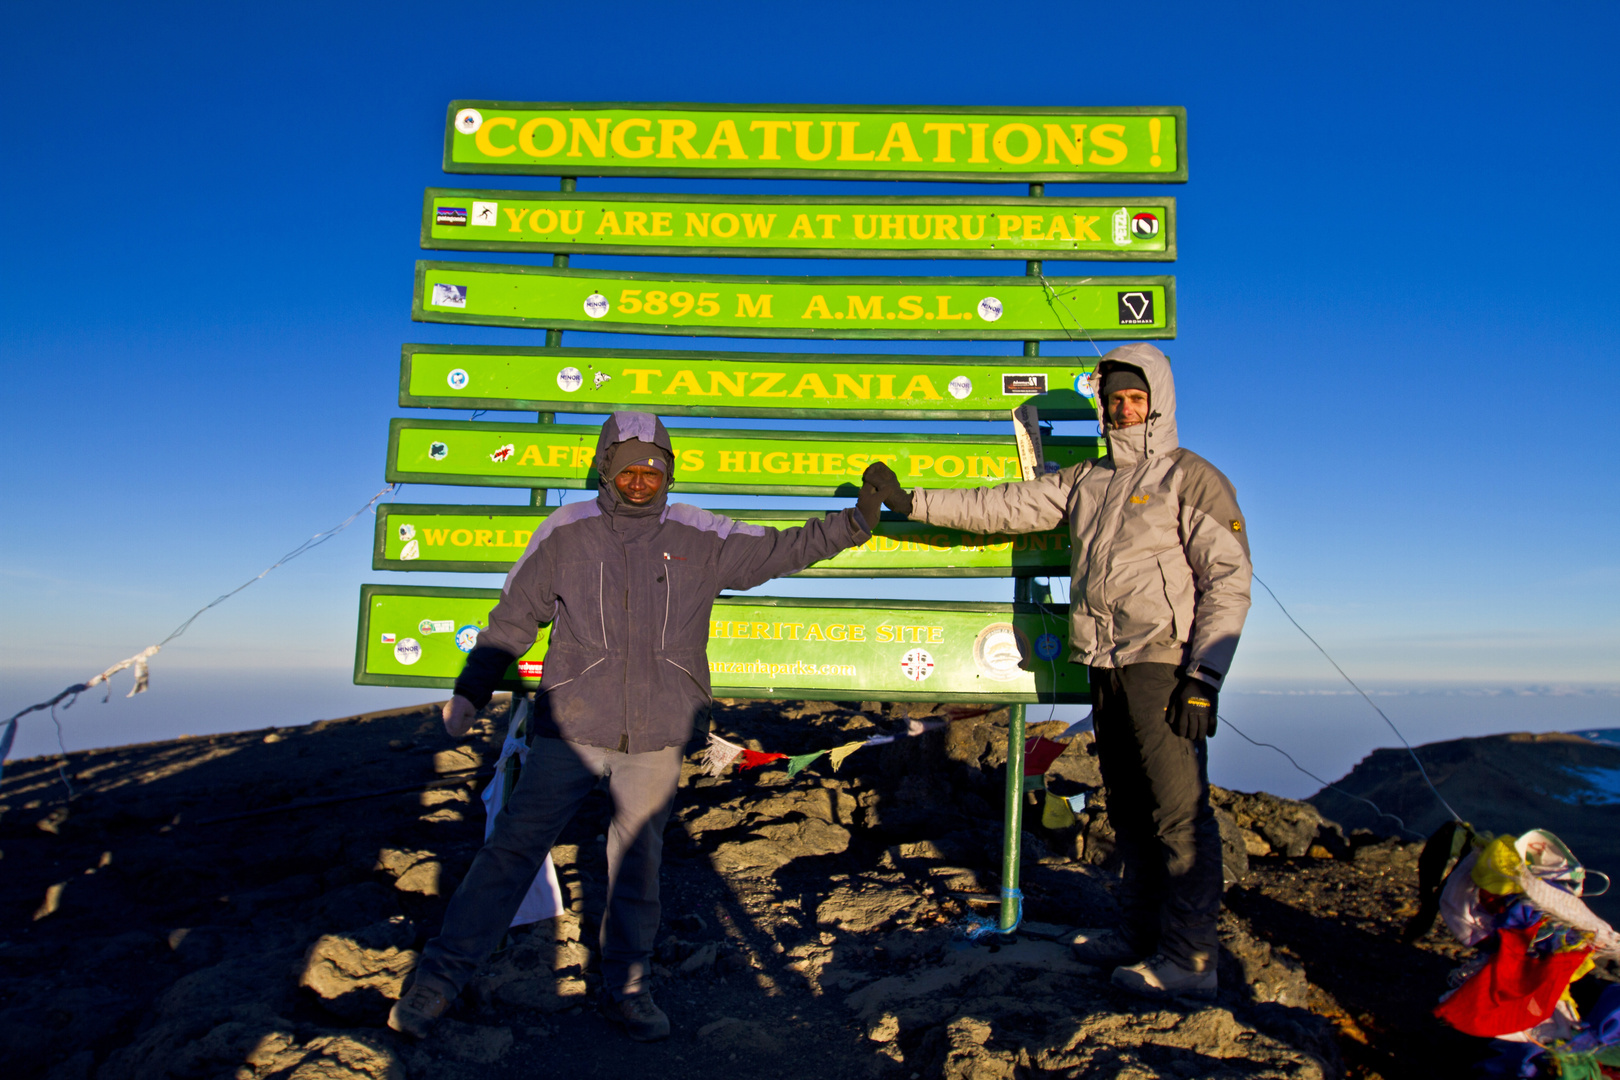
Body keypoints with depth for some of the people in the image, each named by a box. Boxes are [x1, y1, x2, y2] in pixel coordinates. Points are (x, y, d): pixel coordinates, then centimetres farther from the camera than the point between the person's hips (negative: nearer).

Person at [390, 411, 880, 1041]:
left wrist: (853, 523, 4)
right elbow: (513, 618, 9)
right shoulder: (565, 533, 2)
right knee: (513, 849, 0)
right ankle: (439, 978, 16)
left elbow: (779, 551, 9)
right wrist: (471, 691, 8)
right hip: (570, 730, -1)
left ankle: (625, 988, 28)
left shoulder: (698, 539, 3)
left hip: (655, 741, 1)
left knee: (638, 863, 11)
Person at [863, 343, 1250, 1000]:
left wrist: (1203, 679, -16)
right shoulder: (1084, 482, 16)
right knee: (1128, 806, 13)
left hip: (1163, 666, -7)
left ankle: (1189, 959, 1)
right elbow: (1001, 507, 18)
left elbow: (1228, 580, -8)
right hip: (1107, 667, 7)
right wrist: (912, 502, 15)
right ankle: (1142, 931, 24)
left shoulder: (1192, 479, -3)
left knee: (1178, 809, -7)